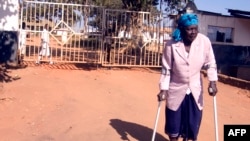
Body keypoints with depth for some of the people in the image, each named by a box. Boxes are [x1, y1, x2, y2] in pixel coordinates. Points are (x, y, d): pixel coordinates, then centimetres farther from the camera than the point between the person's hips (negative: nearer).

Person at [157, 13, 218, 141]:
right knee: (174, 121, 11)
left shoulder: (204, 41, -16)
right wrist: (163, 89, -11)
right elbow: (166, 69, -10)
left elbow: (210, 63, -3)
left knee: (193, 122, 11)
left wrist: (212, 82, -12)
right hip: (176, 89, -1)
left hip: (195, 89, 1)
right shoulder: (171, 45, -18)